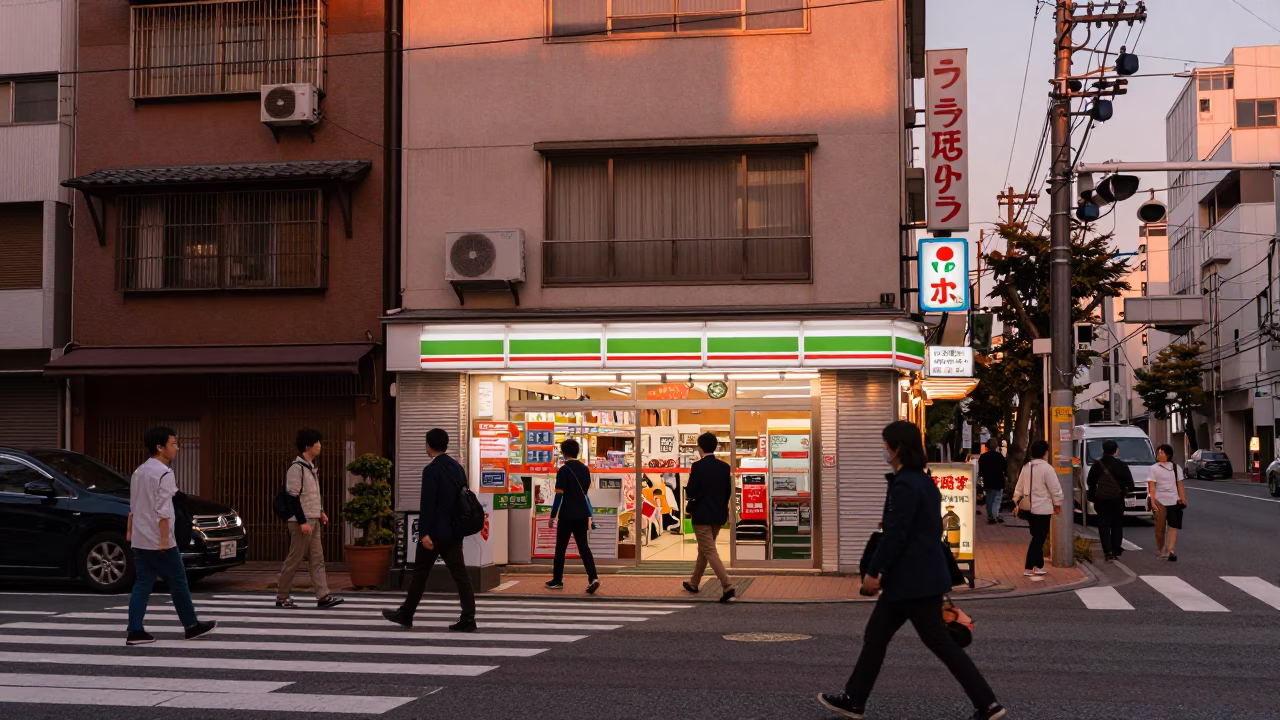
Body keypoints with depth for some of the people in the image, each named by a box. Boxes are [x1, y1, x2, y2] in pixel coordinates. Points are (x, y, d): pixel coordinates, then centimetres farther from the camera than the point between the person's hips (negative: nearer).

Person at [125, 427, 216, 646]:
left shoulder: (139, 471, 13)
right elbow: (163, 511, -20)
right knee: (178, 582, 4)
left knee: (142, 584, 7)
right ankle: (192, 626, 14)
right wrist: (165, 539, -19)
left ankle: (135, 632, 1)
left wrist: (129, 530, 27)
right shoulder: (164, 474, -15)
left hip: (140, 540, 8)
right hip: (159, 541, -8)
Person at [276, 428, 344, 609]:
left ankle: (323, 597, 0)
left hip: (313, 520, 9)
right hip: (302, 522, -9)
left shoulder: (311, 466, 13)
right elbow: (293, 497, -19)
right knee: (294, 560, -1)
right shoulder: (296, 468, -15)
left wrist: (320, 512, 15)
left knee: (317, 559, 3)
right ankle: (282, 596, 9)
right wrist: (303, 521, -21)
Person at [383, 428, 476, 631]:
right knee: (459, 573, 1)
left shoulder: (431, 470, -13)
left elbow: (427, 504, -18)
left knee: (420, 573, 7)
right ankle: (468, 618, -5)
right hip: (454, 532, 6)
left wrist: (424, 533, -19)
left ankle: (406, 614, 20)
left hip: (435, 531, -6)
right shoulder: (458, 467, 10)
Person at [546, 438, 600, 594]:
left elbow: (559, 495, -14)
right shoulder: (585, 469, 8)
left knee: (561, 548, 8)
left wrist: (552, 515, -8)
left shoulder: (563, 470, -11)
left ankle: (557, 581, 16)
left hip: (567, 515, -5)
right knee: (583, 547, 5)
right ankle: (593, 578, -12)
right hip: (582, 515, 5)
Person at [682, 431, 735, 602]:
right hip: (718, 514, 7)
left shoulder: (698, 466, -15)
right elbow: (728, 492, 6)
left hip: (702, 515, -7)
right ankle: (693, 583, 33)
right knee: (704, 549, 20)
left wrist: (690, 504, 6)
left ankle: (727, 587, -16)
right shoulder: (725, 467, 2)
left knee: (710, 552, -5)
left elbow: (690, 492, -15)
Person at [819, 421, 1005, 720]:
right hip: (923, 575, 10)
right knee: (876, 636, 14)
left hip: (914, 579, -10)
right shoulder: (923, 481, 11)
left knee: (940, 643, -1)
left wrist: (873, 571, -12)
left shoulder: (904, 485, -19)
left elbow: (895, 535, -21)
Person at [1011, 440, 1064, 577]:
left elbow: (1019, 488, 14)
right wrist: (1058, 504, 1)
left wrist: (1017, 503, 21)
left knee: (1037, 538, 16)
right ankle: (1028, 569, -6)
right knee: (1038, 539, -3)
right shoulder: (1047, 468, -15)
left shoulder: (1026, 467, 8)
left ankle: (1038, 566, 20)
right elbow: (1055, 488, -12)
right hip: (1042, 509, -7)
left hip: (1028, 508, 7)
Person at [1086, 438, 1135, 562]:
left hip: (1101, 500, 0)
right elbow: (1130, 483, -3)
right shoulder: (1121, 465, -6)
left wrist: (1091, 496, 14)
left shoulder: (1097, 465, -2)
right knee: (1117, 526, 11)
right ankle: (1116, 551, 9)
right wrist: (1127, 490, 19)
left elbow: (1090, 482, 2)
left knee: (1104, 526, 2)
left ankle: (1108, 551, -9)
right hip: (1117, 501, 0)